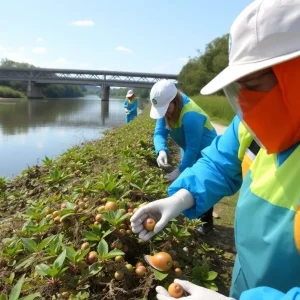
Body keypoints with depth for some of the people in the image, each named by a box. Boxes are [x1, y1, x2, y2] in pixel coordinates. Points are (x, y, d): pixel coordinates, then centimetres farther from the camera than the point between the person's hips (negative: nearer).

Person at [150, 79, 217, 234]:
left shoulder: (190, 115, -37)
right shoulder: (166, 108, -13)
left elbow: (193, 148, -34)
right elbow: (159, 132, -16)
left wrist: (180, 170, -31)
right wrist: (161, 151, -36)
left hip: (205, 154, -8)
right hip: (189, 153, 8)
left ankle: (206, 223, 20)